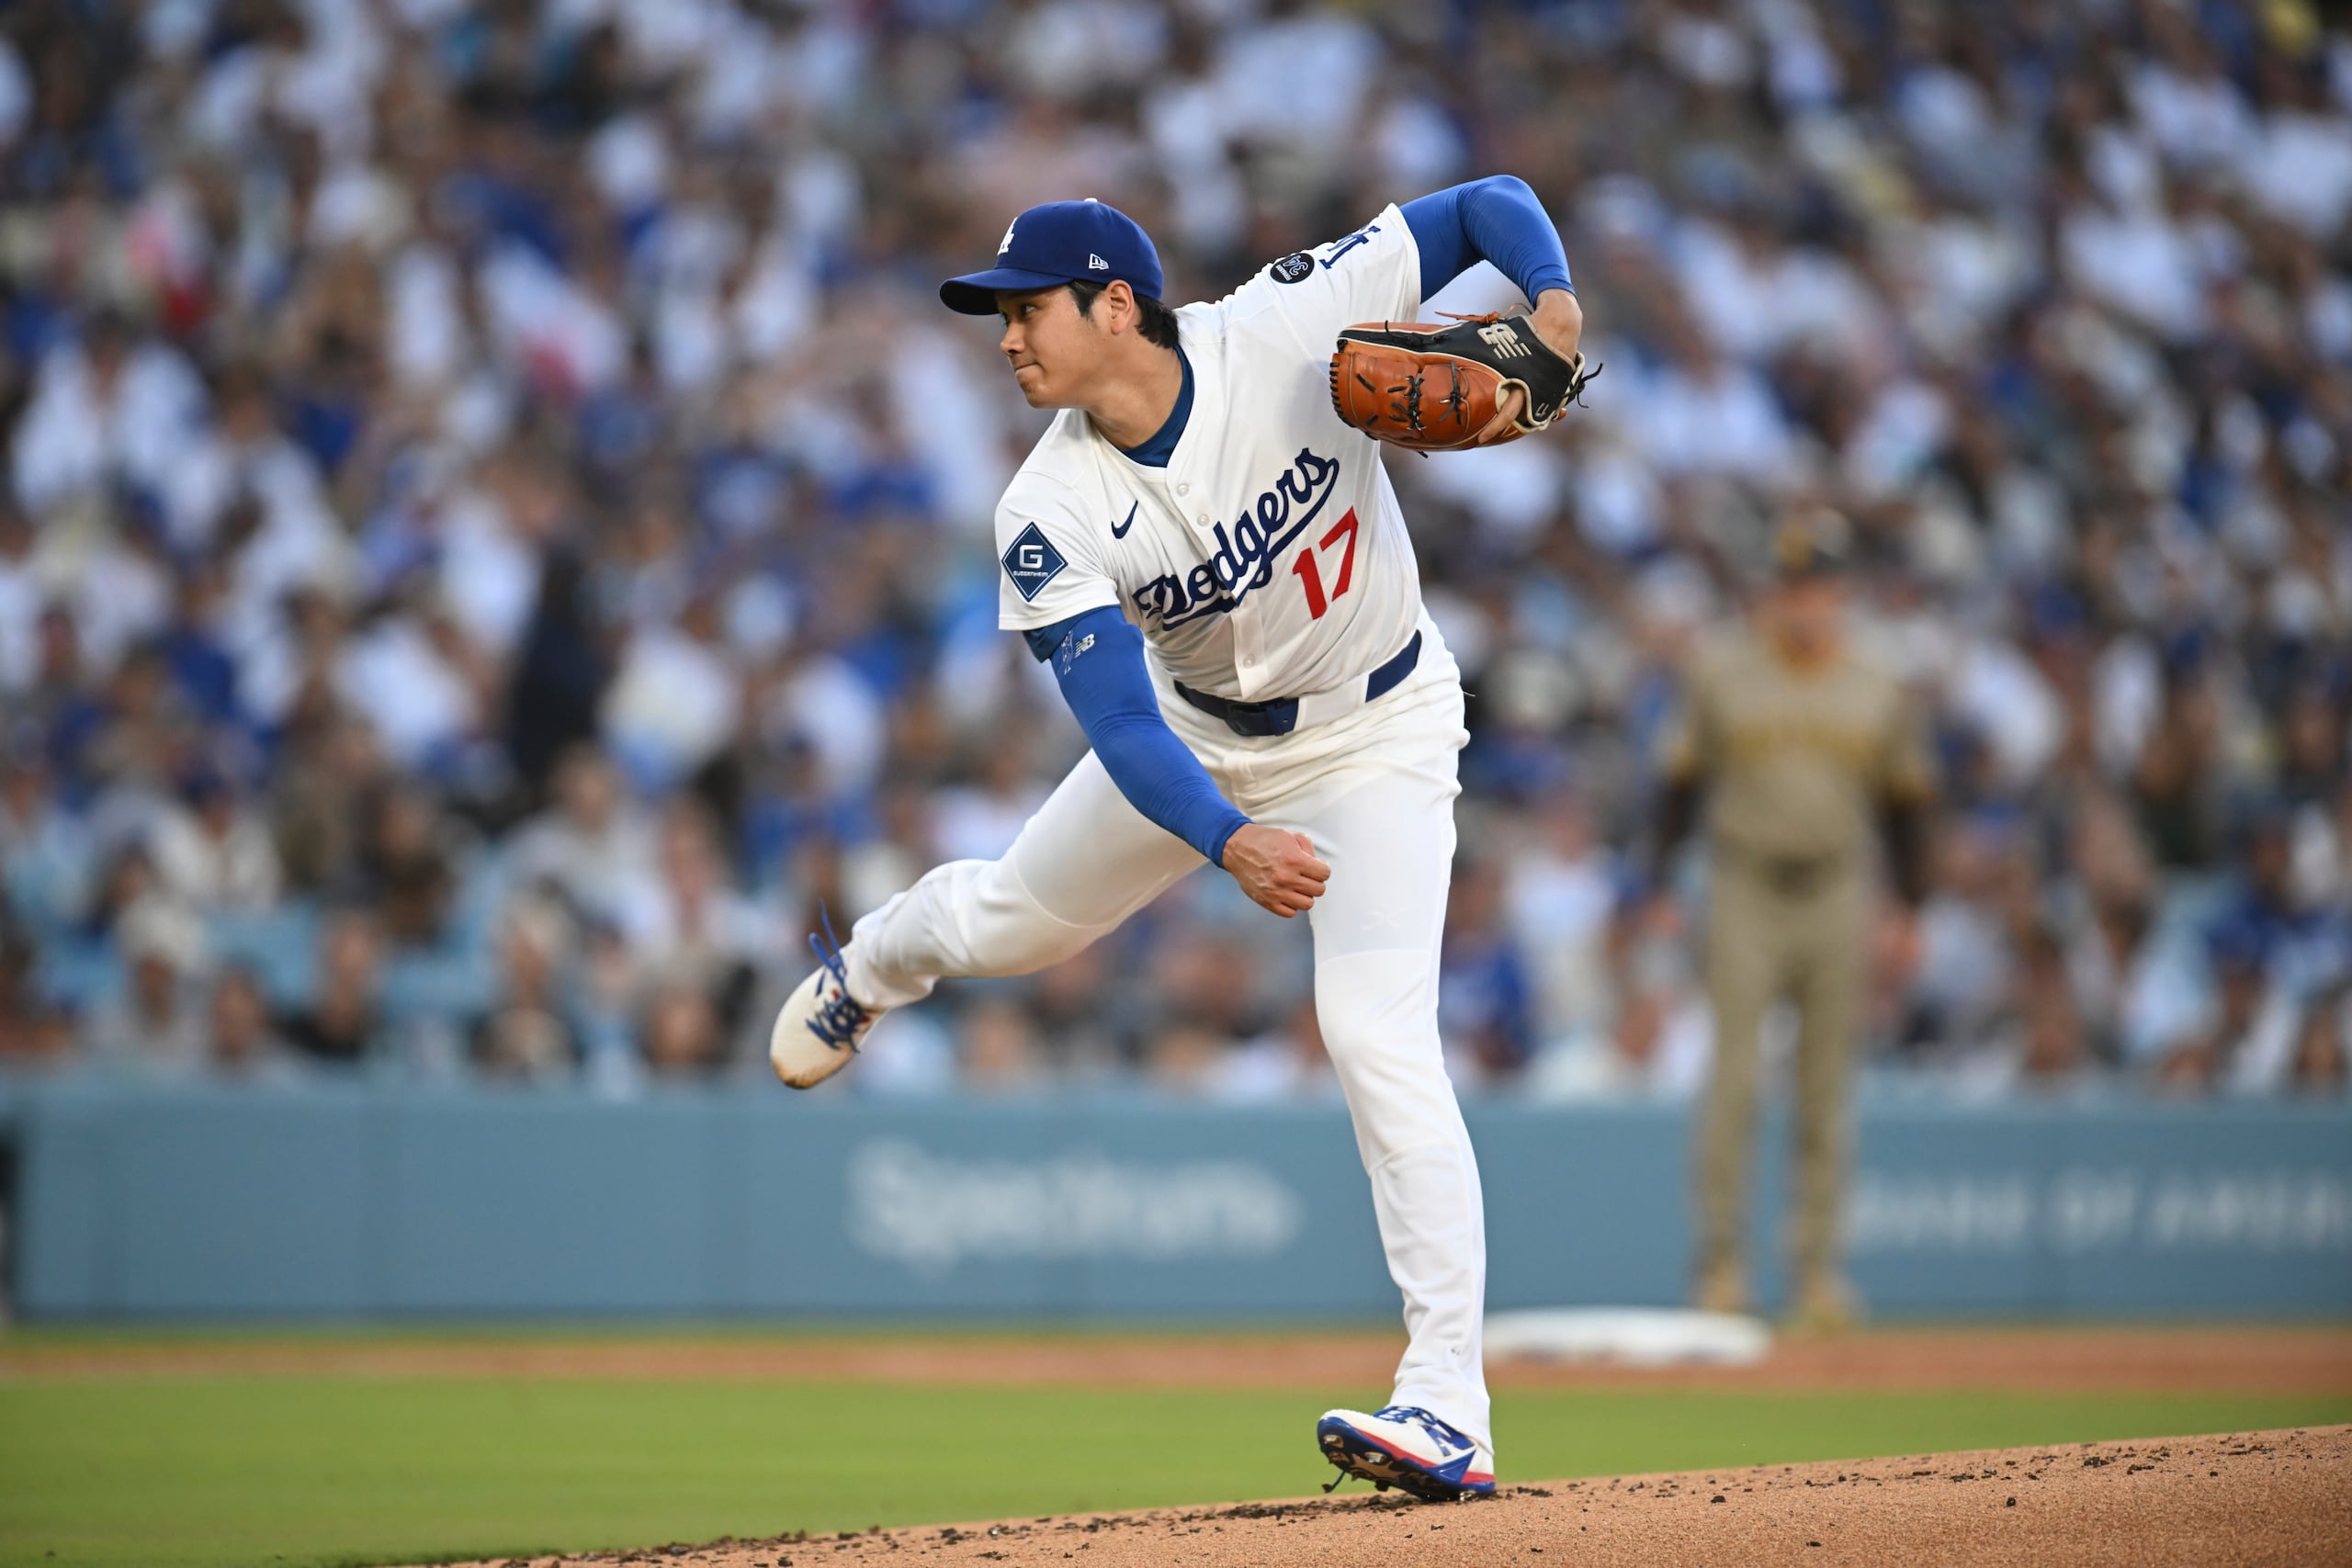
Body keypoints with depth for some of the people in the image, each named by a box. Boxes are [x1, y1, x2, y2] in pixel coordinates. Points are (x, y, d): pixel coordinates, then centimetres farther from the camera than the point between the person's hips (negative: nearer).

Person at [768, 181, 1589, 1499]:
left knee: (1379, 1032, -21)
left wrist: (1549, 298, -40)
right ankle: (874, 966, 62)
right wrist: (1226, 842, -48)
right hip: (1198, 742, 3)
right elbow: (1120, 725, -30)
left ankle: (1451, 1409, -23)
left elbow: (1488, 205, -19)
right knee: (1020, 919, 21)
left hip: (1376, 738, -3)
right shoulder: (1053, 512, -23)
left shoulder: (1287, 333, -26)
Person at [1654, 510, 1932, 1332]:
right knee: (1733, 1073, -9)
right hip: (1744, 894, -2)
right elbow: (1682, 782, 4)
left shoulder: (1874, 691, 6)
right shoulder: (1722, 671, 1)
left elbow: (1904, 801, 11)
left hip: (1836, 898, 2)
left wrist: (1911, 910, 6)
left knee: (1826, 1092, 3)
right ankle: (1721, 1257, -2)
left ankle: (1818, 1267, 8)